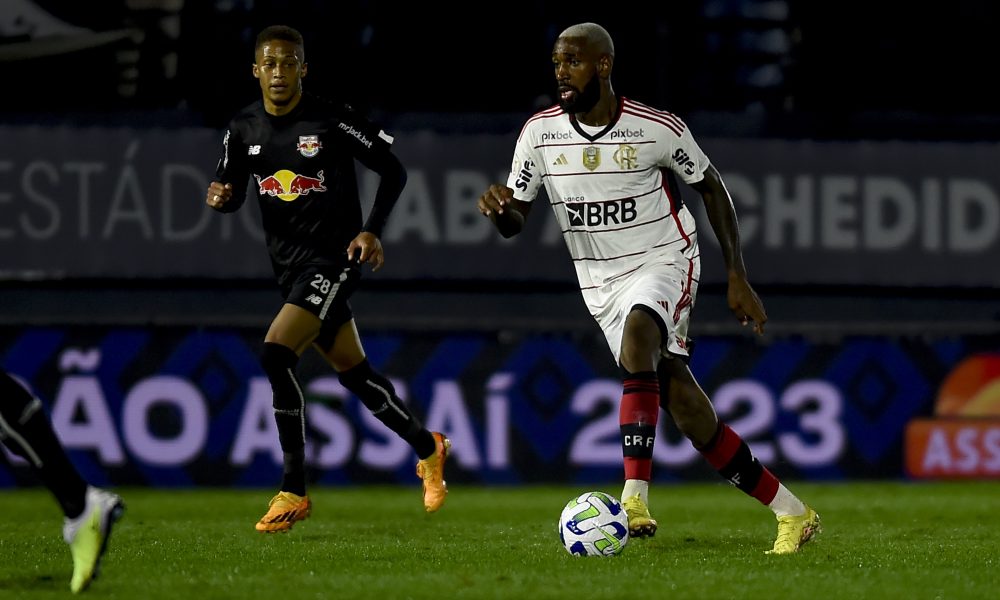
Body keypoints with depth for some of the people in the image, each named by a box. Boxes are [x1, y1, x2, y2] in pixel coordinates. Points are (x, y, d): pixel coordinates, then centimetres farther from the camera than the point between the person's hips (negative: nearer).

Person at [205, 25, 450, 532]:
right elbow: (232, 194, 15)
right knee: (352, 372, 13)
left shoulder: (334, 120, -11)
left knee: (276, 353, -21)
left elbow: (393, 170, -3)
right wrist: (220, 198, -9)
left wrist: (372, 231, -12)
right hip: (289, 264, 7)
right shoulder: (244, 129, 5)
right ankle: (427, 446, 35)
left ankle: (293, 491, -15)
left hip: (334, 258, -6)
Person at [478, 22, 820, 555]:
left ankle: (635, 500, -43)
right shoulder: (540, 132, -4)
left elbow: (711, 188, 2)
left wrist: (737, 278, 0)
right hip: (601, 283, 4)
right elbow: (514, 221, 3)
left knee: (637, 335, -36)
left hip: (664, 262, -4)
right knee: (685, 407, -4)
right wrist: (499, 209, -22)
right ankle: (791, 513, 10)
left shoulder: (658, 130, -12)